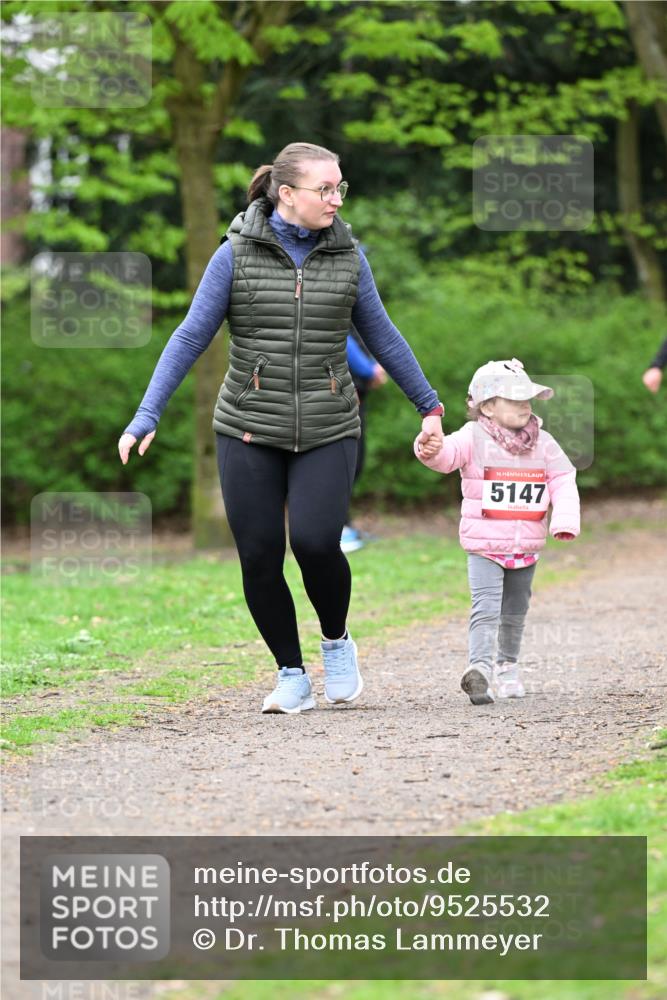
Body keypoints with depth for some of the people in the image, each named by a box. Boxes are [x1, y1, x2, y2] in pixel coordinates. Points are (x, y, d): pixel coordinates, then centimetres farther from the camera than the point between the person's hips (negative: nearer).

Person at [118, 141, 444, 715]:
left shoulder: (345, 255, 4)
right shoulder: (236, 254, -2)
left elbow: (381, 336, 16)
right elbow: (191, 338, -2)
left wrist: (429, 406, 21)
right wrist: (147, 417, -10)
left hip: (327, 431, 0)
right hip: (250, 431, 0)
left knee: (316, 542, -17)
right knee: (259, 557, -4)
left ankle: (337, 640, 11)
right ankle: (292, 676, 13)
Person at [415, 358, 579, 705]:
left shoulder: (543, 444, 4)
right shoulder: (474, 438, -9)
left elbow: (563, 481, 2)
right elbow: (449, 452, -26)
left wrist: (565, 521, -12)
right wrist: (431, 449, -51)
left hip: (527, 547, 5)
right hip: (484, 545, -5)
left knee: (514, 613, 18)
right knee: (486, 609, -18)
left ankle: (507, 668, 34)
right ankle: (480, 668, -29)